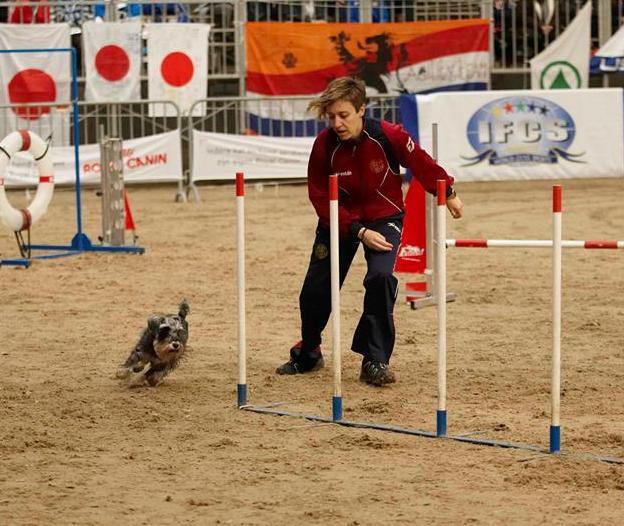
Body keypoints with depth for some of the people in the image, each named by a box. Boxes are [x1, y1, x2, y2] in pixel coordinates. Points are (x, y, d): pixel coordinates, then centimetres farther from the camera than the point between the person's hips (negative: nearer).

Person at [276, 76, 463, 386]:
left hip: (384, 217, -2)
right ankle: (307, 355, 32)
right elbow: (322, 199, -17)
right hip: (339, 220, 2)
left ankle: (375, 361, -13)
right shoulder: (324, 146, -22)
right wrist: (359, 232, -25)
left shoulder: (388, 136, -24)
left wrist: (447, 194, 7)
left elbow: (420, 163, -6)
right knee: (315, 288, 3)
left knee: (380, 277, -26)